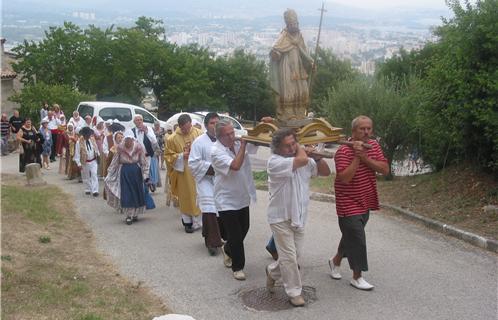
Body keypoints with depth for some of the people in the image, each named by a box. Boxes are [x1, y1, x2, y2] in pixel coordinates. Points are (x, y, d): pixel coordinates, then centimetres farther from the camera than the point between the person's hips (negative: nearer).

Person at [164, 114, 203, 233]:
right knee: (186, 198, 7)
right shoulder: (172, 139, -4)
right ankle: (187, 221, 20)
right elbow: (168, 156, 1)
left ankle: (198, 221, 17)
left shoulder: (199, 134, -3)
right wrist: (181, 156, -13)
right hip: (183, 173, 0)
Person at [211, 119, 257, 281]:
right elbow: (235, 166, -32)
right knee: (235, 234, 0)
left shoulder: (239, 143, -3)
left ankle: (227, 250, 47)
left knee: (243, 229, 20)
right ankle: (238, 267, 17)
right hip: (227, 200, -6)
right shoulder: (216, 151, -20)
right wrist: (243, 145, -25)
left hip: (243, 197, 6)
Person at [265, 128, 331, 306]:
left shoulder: (306, 160, 3)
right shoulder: (275, 161, -19)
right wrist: (301, 150, -12)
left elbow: (326, 172, 8)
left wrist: (317, 157, -8)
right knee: (289, 256, -1)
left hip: (299, 217, 6)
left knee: (295, 254, 15)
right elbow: (301, 160, -32)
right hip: (281, 217, -6)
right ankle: (294, 292, 15)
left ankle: (272, 271, 39)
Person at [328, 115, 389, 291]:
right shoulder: (344, 151, -18)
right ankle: (357, 277, 11)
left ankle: (335, 260, 42)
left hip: (365, 202, 7)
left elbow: (385, 169, -9)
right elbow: (344, 178, -27)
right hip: (349, 203, -7)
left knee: (351, 236, 20)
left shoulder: (374, 145, 3)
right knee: (357, 240, -4)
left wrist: (365, 157, -20)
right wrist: (357, 157, -27)